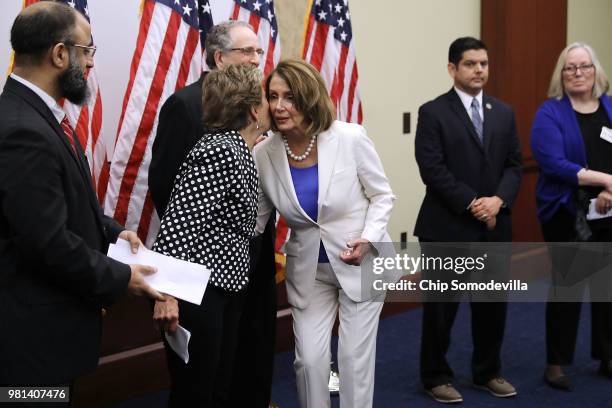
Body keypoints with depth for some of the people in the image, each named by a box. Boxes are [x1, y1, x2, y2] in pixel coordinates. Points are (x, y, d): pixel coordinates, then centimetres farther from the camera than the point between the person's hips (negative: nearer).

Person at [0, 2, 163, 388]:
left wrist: (111, 231, 4)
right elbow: (50, 244, -26)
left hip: (53, 312, 10)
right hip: (36, 327, -10)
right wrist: (121, 277, -14)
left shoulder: (37, 114, 7)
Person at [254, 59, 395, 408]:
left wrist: (368, 239, -20)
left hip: (361, 262, -2)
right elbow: (254, 221, -2)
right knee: (310, 359, 0)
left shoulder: (350, 139, -17)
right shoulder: (263, 155, -11)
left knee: (355, 356, 4)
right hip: (308, 268, 2)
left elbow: (382, 196, -5)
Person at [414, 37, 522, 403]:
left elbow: (514, 165, 8)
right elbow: (432, 169, -13)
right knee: (441, 307, 3)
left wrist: (498, 200, -10)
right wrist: (472, 204, -16)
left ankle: (488, 372, 27)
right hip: (447, 226, -5)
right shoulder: (433, 112, -5)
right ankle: (436, 377, 17)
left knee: (493, 303, 11)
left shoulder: (504, 112, 12)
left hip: (494, 226, 5)